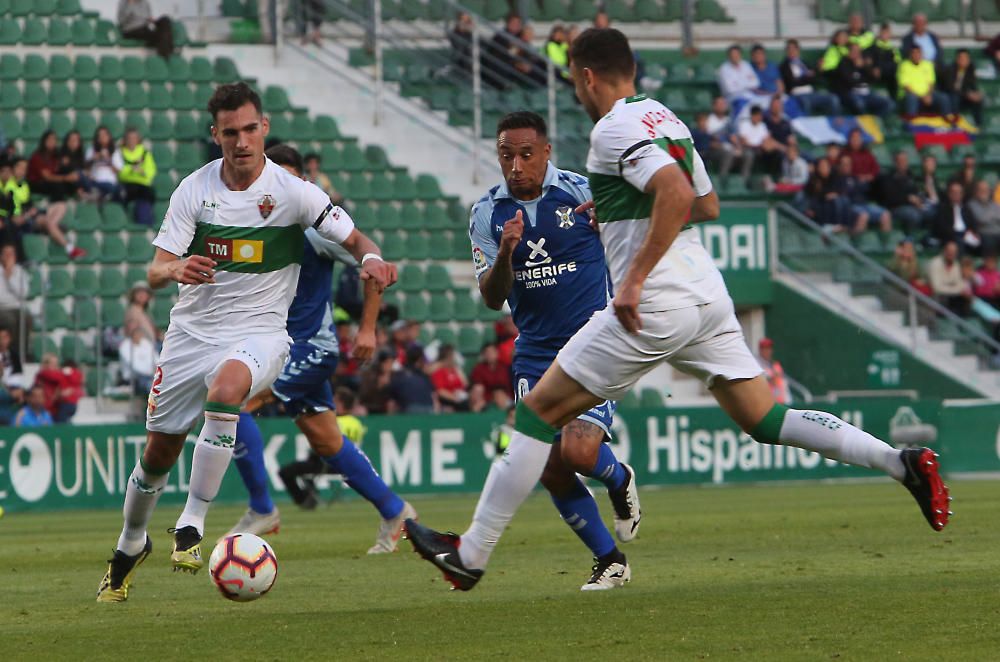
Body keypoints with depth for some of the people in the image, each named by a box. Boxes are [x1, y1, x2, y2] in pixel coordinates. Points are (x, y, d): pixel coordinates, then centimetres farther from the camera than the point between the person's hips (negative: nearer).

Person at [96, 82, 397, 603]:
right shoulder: (194, 188, -4)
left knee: (225, 389, -37)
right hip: (192, 330, 3)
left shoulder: (291, 192, -9)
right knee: (159, 451, 8)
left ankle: (191, 525, -28)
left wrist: (371, 260, -25)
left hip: (258, 331, -3)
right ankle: (130, 546, 37)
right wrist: (176, 269, -31)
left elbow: (352, 238, -1)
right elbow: (156, 270, -6)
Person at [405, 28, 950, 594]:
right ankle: (904, 463, -9)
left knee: (538, 412, 0)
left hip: (654, 305, -8)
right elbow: (708, 205, 28)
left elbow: (678, 193, -23)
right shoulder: (666, 118, 18)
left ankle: (471, 554, 1)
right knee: (766, 421, 7)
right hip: (707, 295, 8)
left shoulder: (614, 128, -9)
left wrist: (635, 279, -23)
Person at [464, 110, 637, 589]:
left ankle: (619, 480, 15)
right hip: (535, 355, 3)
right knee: (550, 471, -4)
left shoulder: (583, 192, -6)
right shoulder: (487, 214, 0)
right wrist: (505, 253, -23)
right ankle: (610, 562, 16)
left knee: (577, 451, -22)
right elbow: (492, 298, -6)